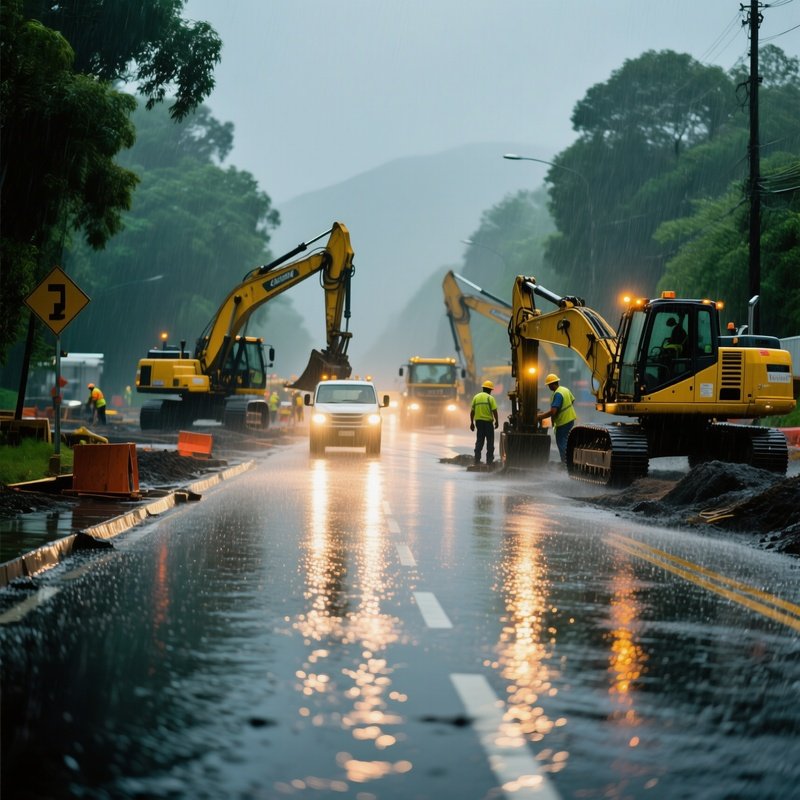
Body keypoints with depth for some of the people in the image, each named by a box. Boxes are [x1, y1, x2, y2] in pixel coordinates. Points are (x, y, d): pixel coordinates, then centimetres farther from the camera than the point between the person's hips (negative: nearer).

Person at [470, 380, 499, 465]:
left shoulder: (476, 397, 8)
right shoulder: (490, 398, -6)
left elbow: (472, 411, 7)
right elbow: (494, 411, -11)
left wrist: (472, 422, 13)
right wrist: (497, 421, -1)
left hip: (478, 421, 4)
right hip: (488, 421, -4)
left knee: (479, 441, 10)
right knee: (490, 441, 5)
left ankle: (477, 459, 5)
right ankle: (489, 460, 4)